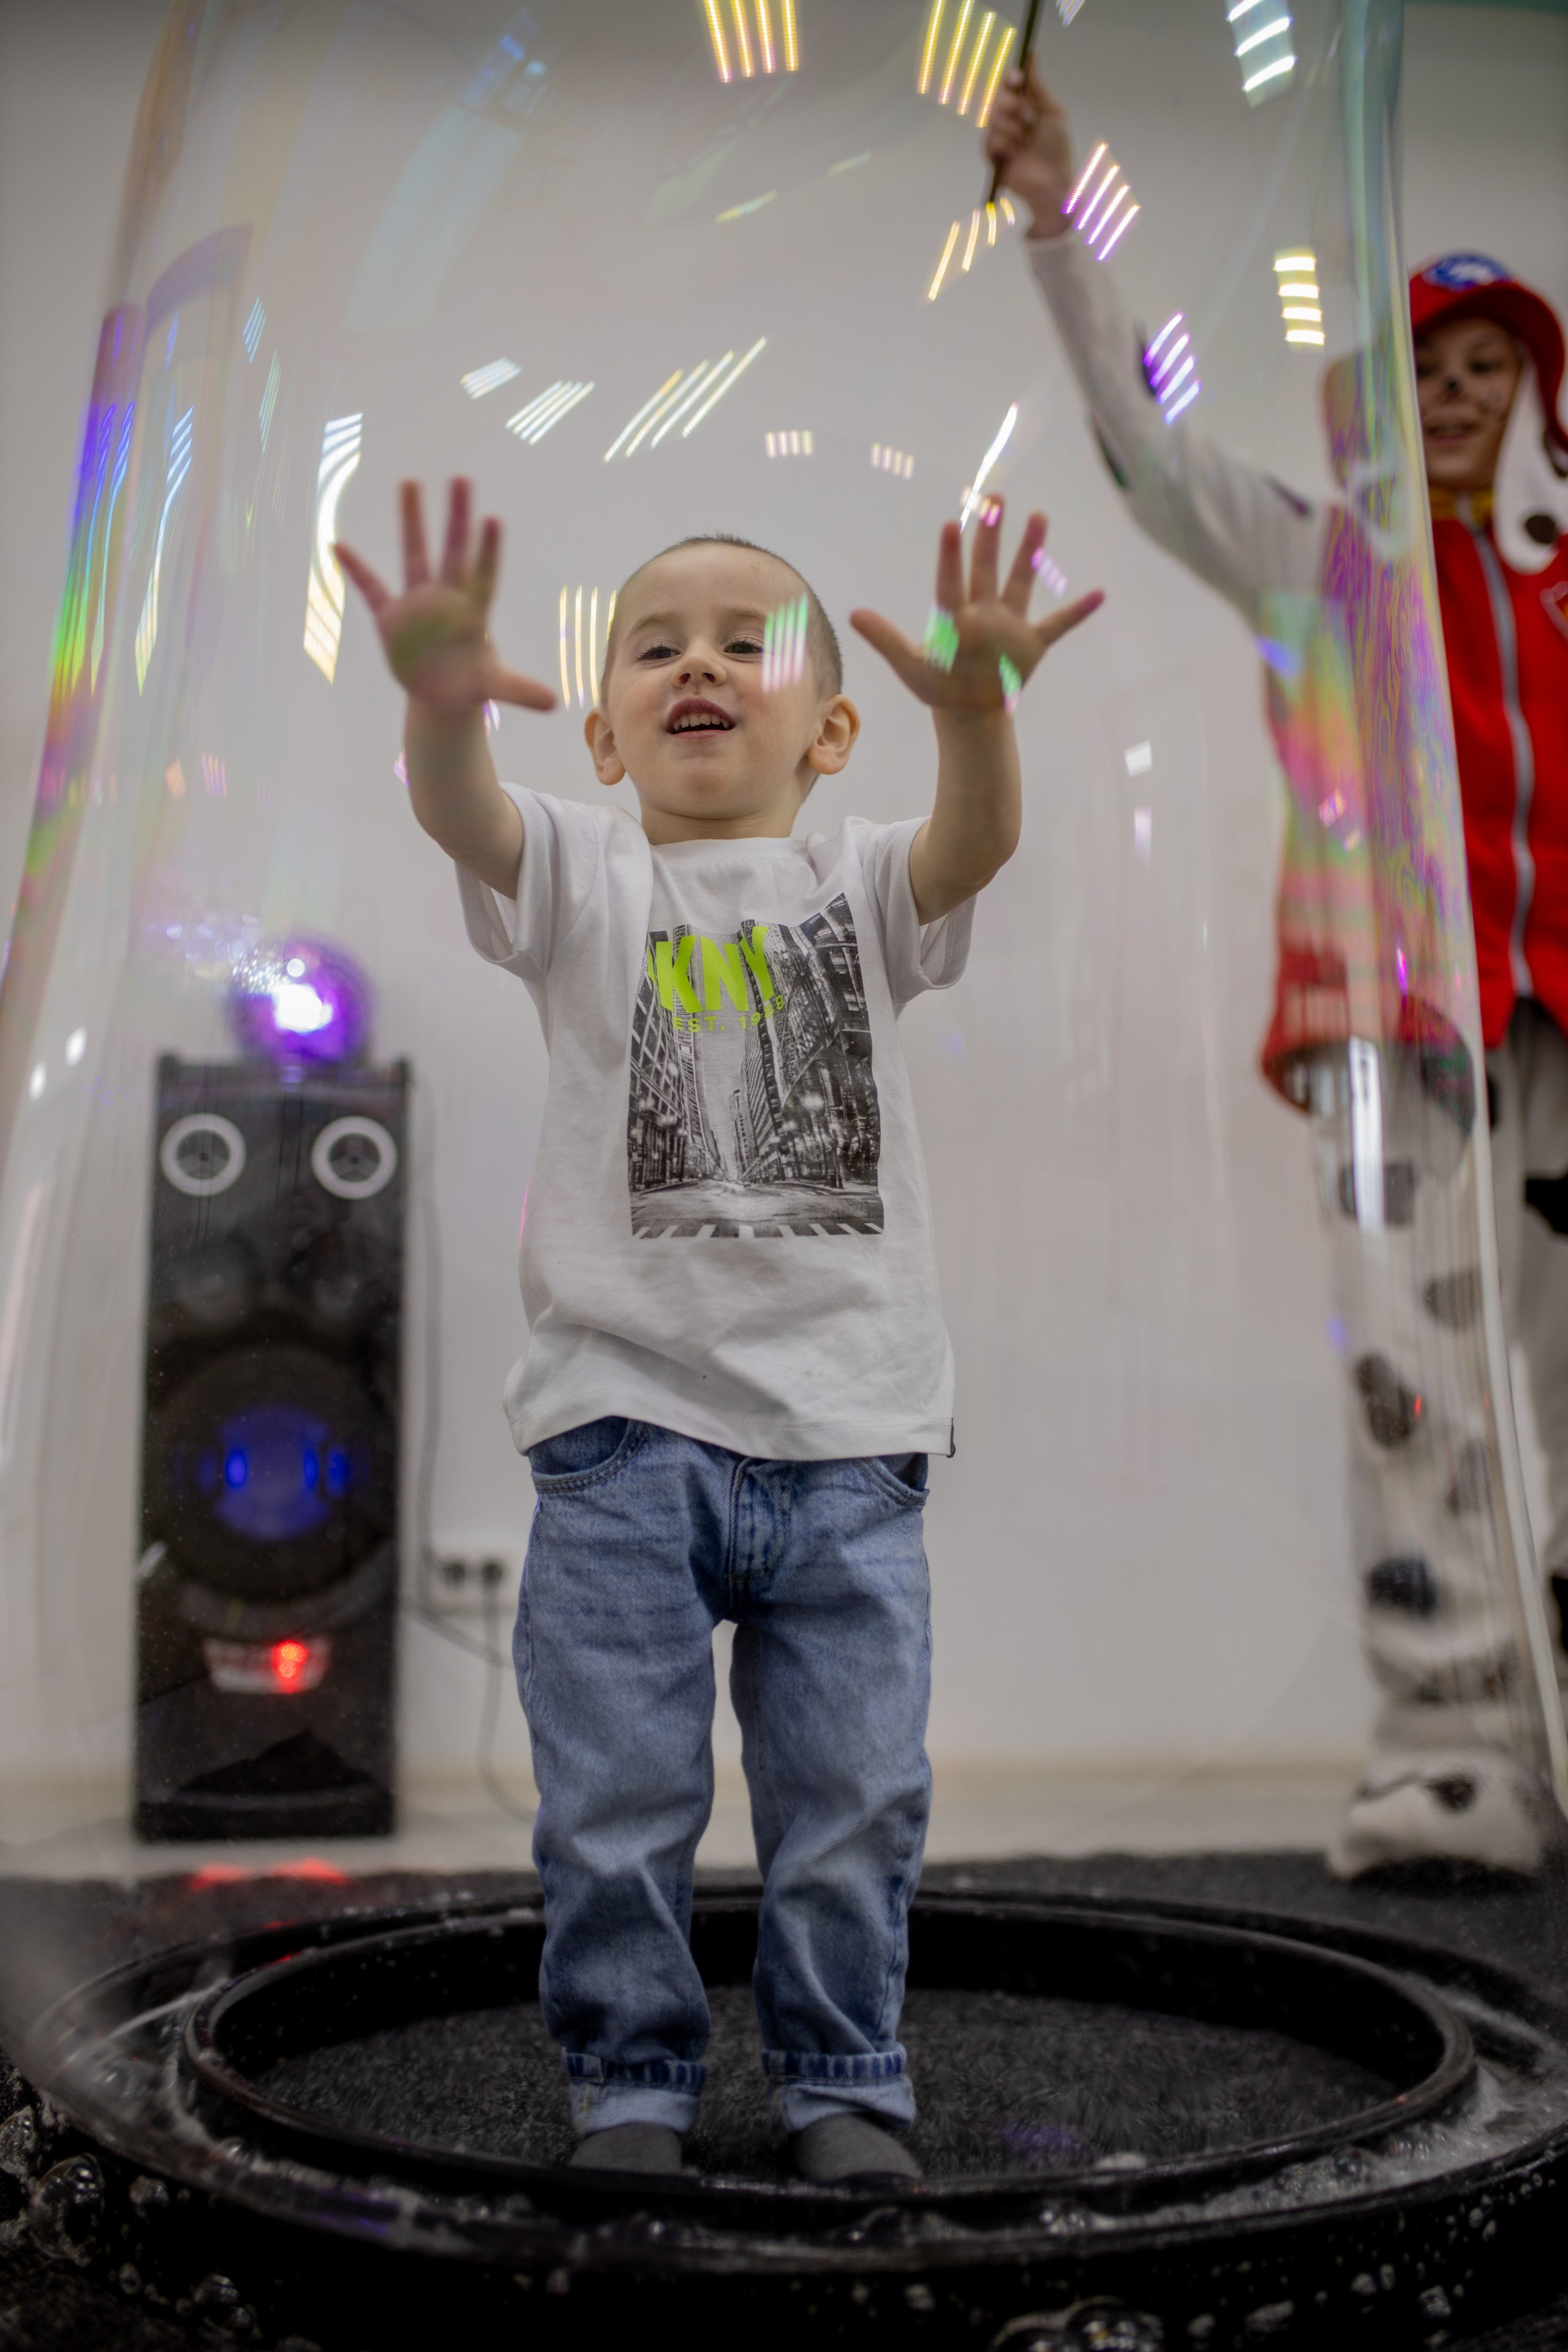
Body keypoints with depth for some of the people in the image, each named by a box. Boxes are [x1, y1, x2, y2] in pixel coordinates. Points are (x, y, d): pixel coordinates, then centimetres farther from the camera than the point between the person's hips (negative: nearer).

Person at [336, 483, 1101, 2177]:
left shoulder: (859, 882, 7)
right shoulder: (583, 877, 4)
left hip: (848, 1433, 1)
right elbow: (464, 821, -17)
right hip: (626, 1421, -1)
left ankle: (842, 2083, 29)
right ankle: (630, 2083, 27)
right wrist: (444, 709, -42)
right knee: (615, 1805, 7)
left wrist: (976, 705, -38)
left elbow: (975, 842, -15)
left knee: (855, 1803, 9)